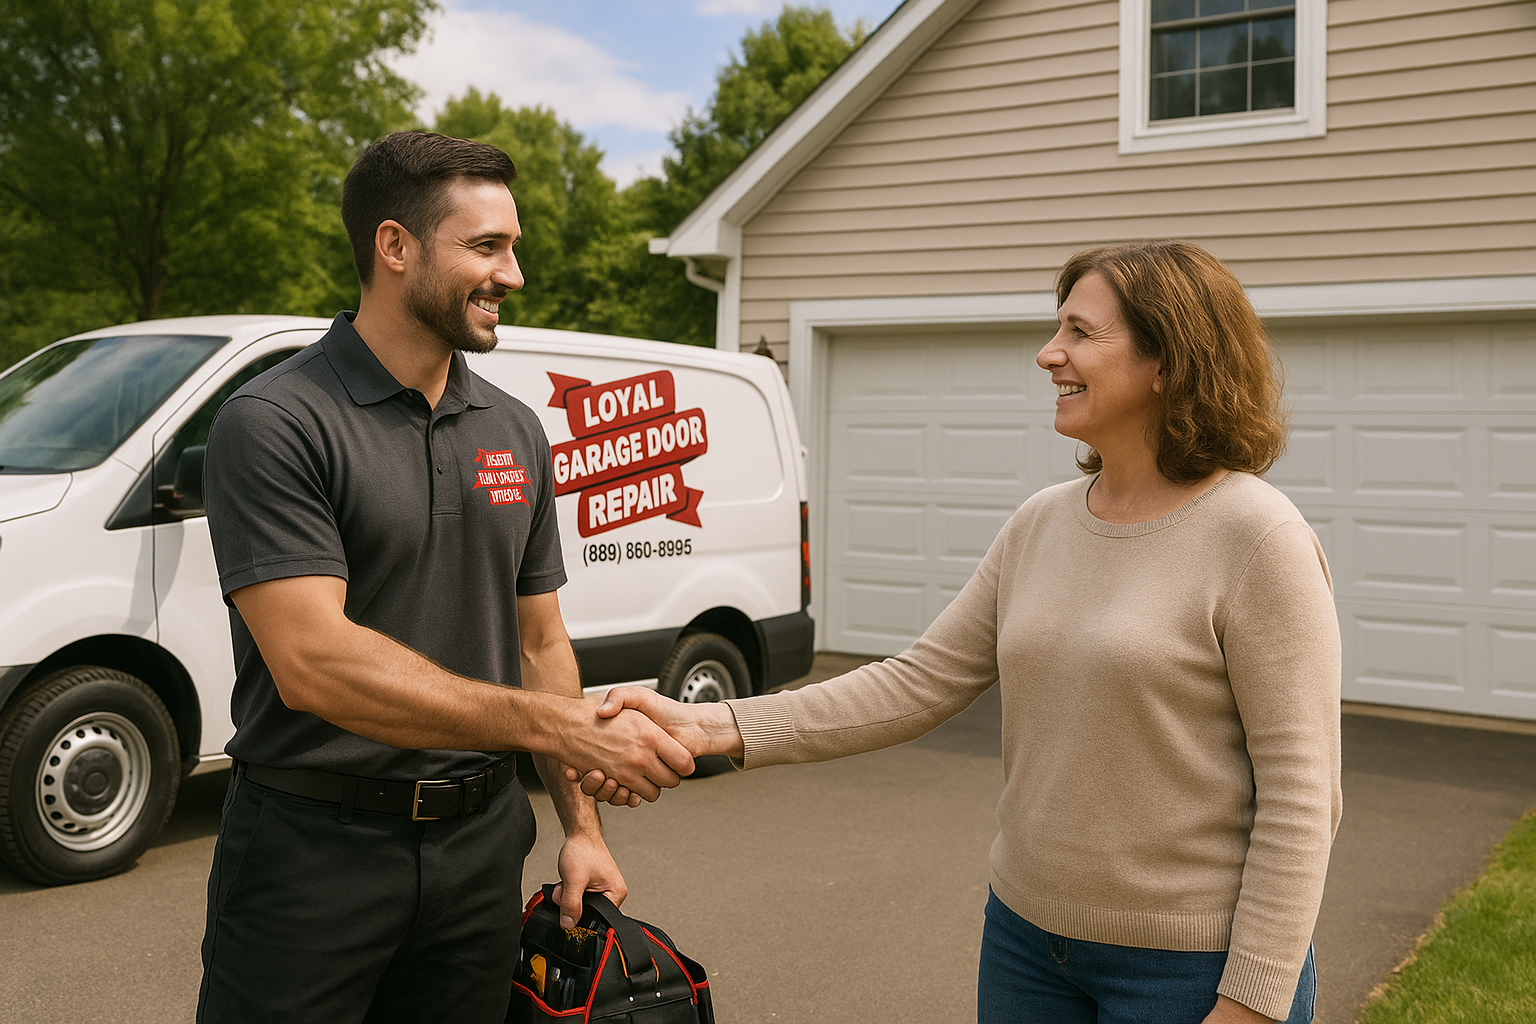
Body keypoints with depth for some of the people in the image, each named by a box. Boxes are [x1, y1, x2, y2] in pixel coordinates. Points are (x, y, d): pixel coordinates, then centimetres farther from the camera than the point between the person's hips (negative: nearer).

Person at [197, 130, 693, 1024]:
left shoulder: (516, 430, 8)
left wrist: (582, 823, 7)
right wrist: (566, 726, -25)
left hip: (481, 846, 6)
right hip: (314, 849, -5)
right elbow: (313, 663, -23)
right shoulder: (274, 424, -13)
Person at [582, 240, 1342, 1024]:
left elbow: (1298, 794, -15)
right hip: (1028, 931, 6)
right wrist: (713, 729, -9)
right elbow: (920, 684, -1)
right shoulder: (1039, 525, 3)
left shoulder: (1258, 539, -15)